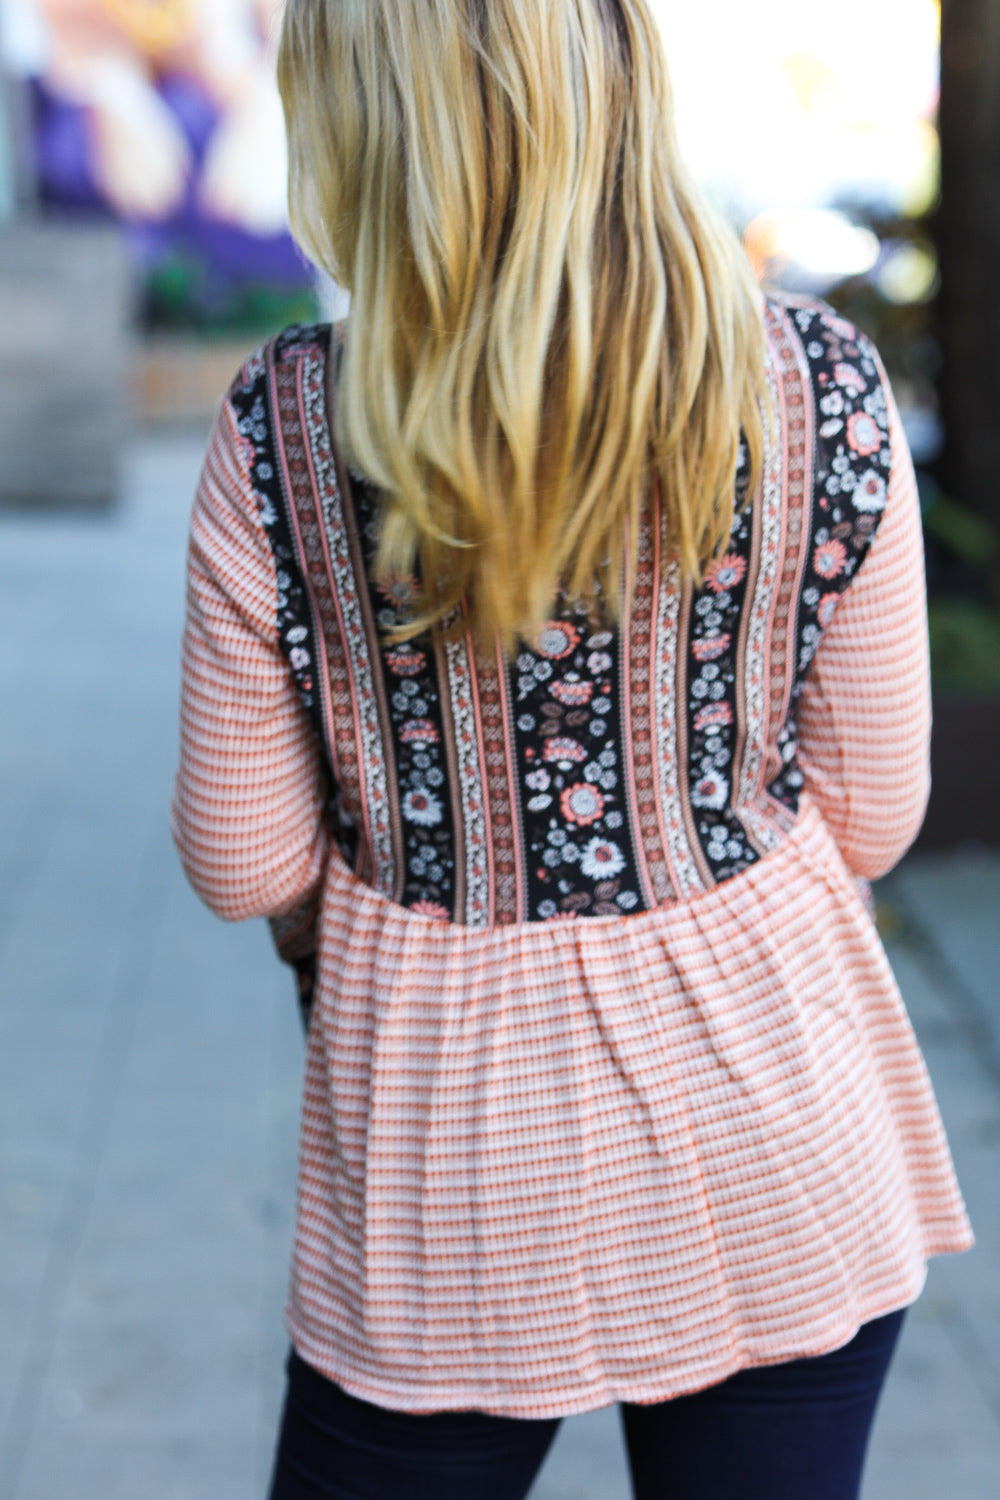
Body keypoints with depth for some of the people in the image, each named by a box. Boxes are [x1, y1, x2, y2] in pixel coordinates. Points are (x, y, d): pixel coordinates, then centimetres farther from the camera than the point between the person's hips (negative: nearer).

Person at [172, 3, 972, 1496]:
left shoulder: (282, 429, -13)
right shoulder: (824, 387, -10)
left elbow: (243, 867, -5)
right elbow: (872, 816, -2)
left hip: (450, 1151, 0)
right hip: (772, 1131, 1)